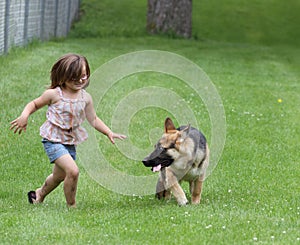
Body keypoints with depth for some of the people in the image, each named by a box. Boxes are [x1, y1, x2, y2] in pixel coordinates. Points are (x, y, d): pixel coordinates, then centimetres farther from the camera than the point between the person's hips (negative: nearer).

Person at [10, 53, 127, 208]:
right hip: (53, 140, -6)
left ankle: (40, 194, 51)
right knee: (73, 171, -23)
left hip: (70, 142, 6)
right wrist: (24, 115, -18)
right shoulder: (54, 94, -13)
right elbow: (35, 104, 1)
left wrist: (109, 133, 0)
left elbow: (93, 120, 10)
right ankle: (71, 206, -5)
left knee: (60, 176, 22)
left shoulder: (85, 98, -1)